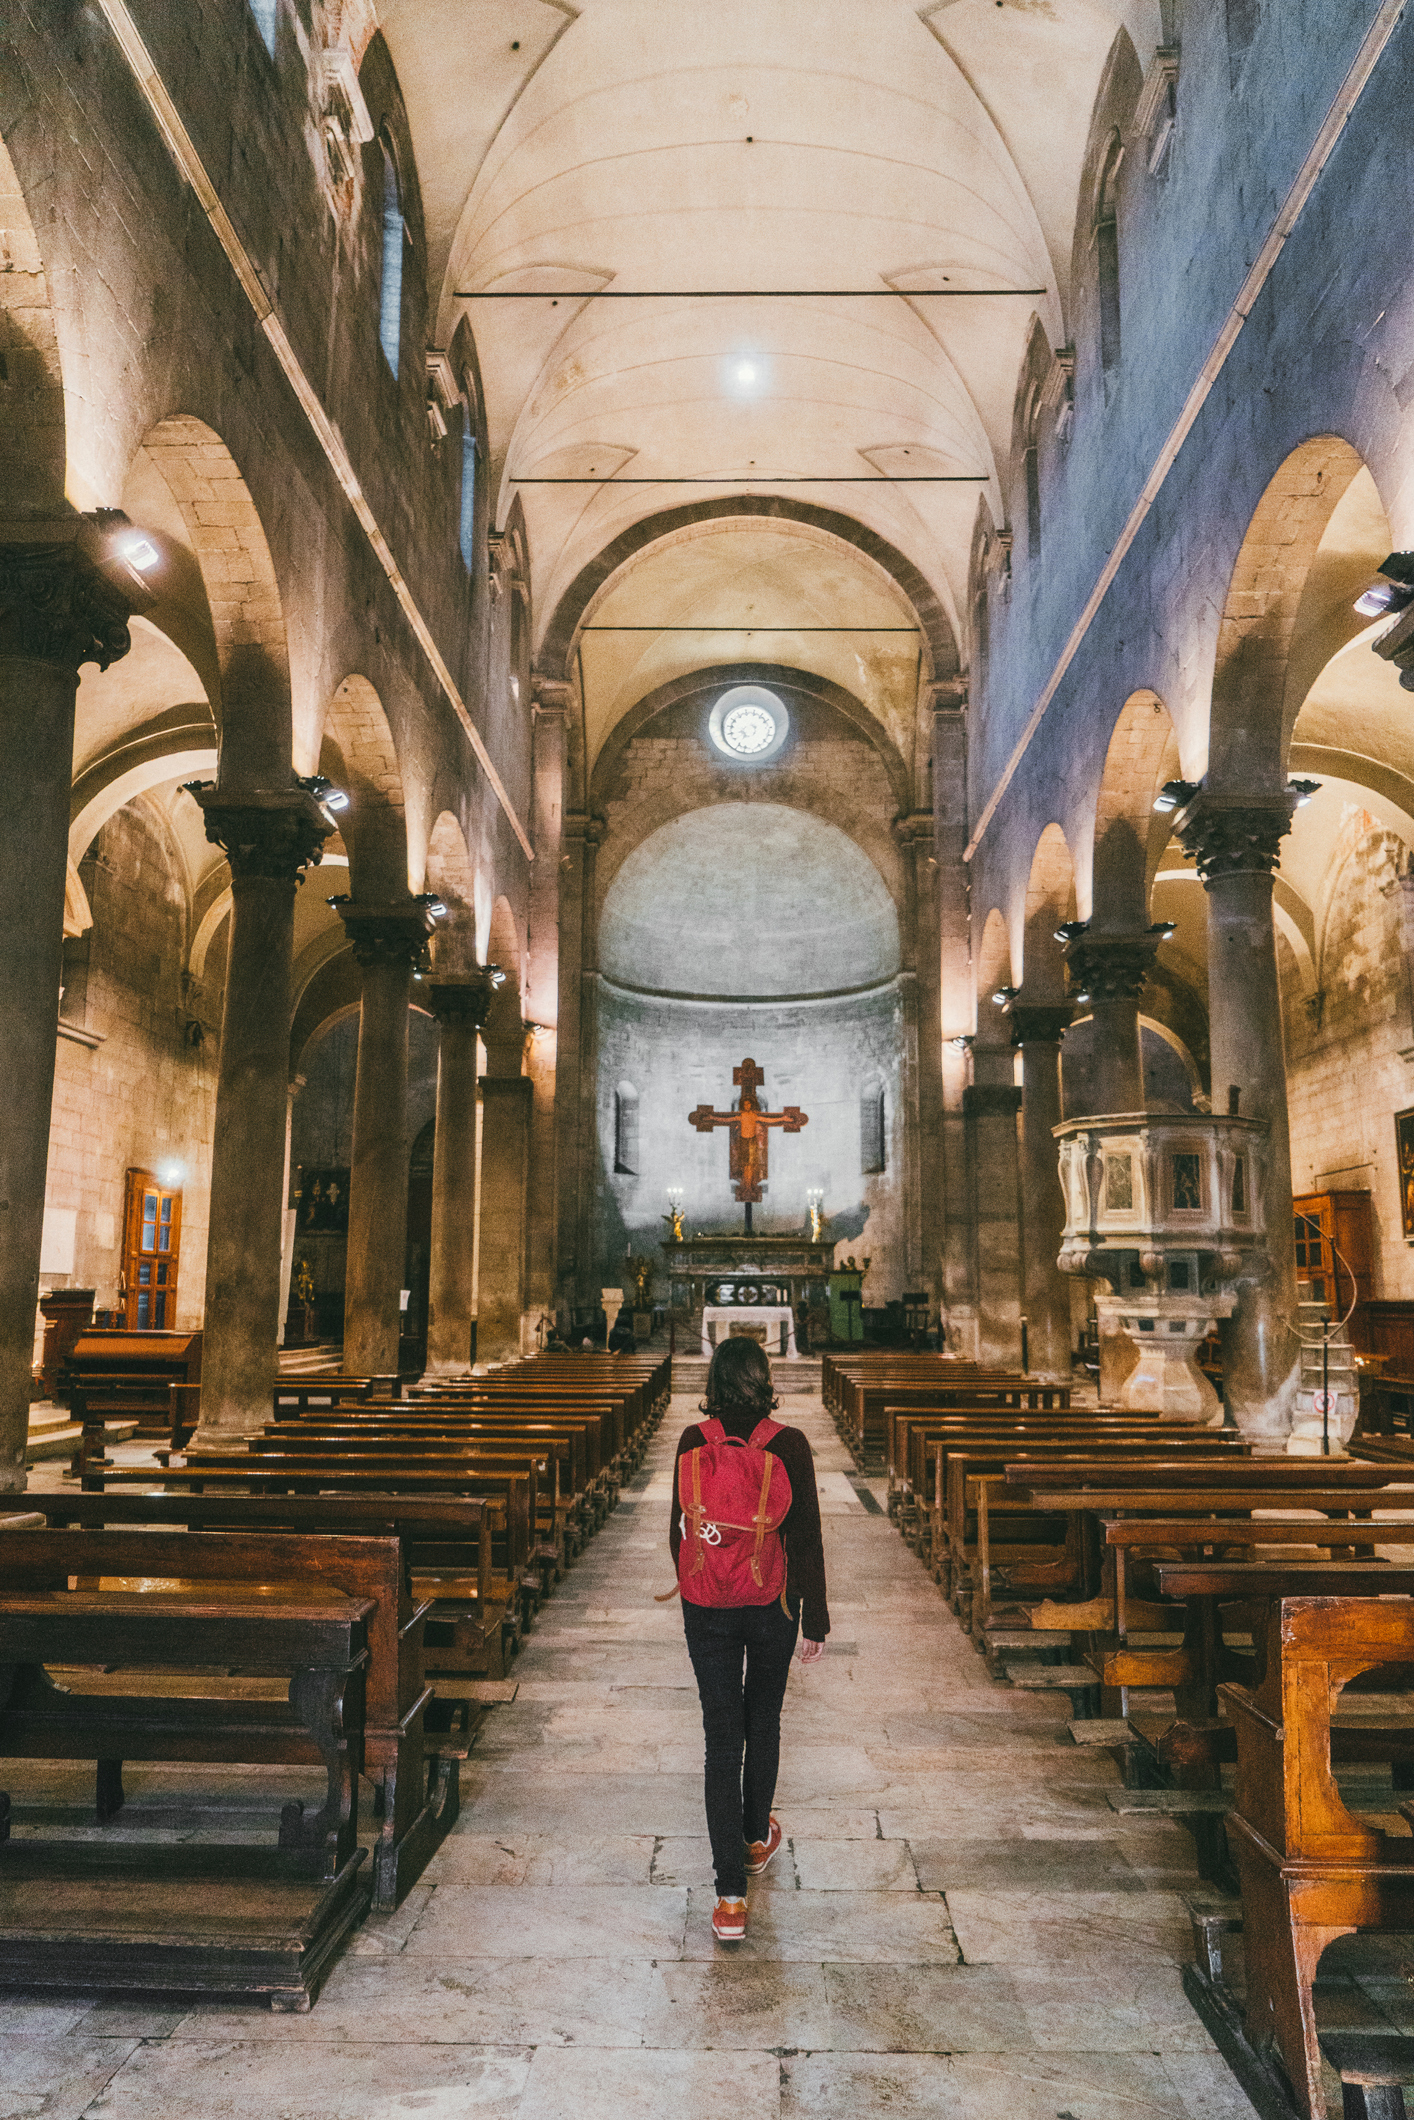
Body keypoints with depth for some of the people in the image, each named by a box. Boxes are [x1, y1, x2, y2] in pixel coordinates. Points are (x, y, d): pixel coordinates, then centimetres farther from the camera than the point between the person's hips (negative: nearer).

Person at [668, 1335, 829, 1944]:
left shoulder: (692, 1443, -9)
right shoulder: (789, 1444, -13)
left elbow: (679, 1530, 1)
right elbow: (806, 1538, -9)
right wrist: (816, 1619, -1)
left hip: (708, 1607, 0)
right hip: (772, 1605, 0)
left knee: (722, 1738, 4)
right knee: (763, 1721, 23)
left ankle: (730, 1896, 2)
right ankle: (757, 1837, 44)